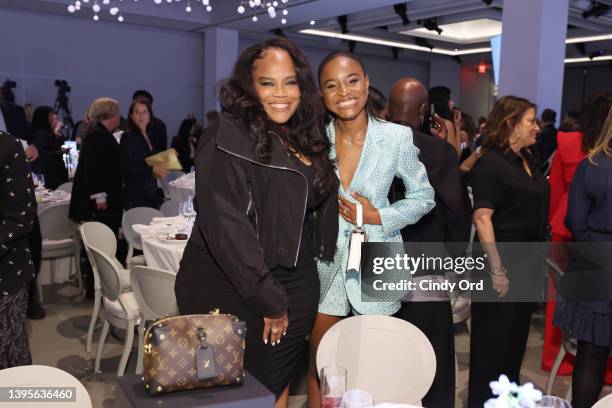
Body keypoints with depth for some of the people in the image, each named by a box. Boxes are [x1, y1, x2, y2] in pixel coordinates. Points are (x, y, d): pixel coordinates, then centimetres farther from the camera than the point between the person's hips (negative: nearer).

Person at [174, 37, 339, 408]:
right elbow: (225, 225, -22)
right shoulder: (230, 138, -15)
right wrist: (268, 299, -18)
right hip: (237, 292, -6)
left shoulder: (305, 138, 9)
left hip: (297, 289, 7)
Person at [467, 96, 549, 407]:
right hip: (503, 259, -8)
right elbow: (482, 218, -23)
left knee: (518, 332, 20)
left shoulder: (527, 160, 9)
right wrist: (496, 269, -25)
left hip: (528, 259, 8)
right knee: (494, 335, 5)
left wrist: (537, 256, 13)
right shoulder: (490, 164, -16)